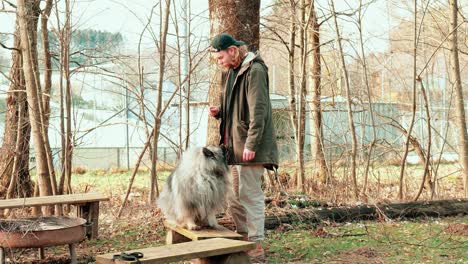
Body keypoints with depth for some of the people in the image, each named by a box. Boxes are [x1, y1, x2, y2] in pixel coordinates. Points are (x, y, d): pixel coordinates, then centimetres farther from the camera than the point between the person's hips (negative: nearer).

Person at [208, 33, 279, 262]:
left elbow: (258, 111, -19)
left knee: (250, 194, -6)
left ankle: (256, 245, 0)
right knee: (234, 196, 14)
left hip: (249, 147, -10)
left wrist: (251, 144, -22)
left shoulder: (255, 70, -13)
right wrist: (219, 112, 6)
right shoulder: (233, 72, 17)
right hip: (234, 146, 10)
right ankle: (243, 239, 24)